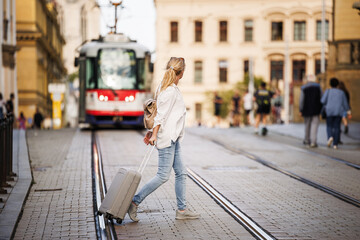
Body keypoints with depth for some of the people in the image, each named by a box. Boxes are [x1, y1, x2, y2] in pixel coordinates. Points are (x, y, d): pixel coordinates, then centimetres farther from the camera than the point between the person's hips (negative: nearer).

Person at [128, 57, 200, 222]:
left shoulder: (168, 88, 15)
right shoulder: (170, 91, -15)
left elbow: (160, 114, 17)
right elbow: (160, 114, -17)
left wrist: (152, 132, 17)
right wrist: (154, 134, -18)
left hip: (173, 139, 10)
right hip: (166, 139, -10)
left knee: (181, 173, 9)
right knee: (163, 175, -9)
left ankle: (182, 209, 13)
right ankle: (134, 202, -4)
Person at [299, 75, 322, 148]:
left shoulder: (304, 88, -1)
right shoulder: (318, 86, 1)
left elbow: (302, 100, -3)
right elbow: (321, 98, 0)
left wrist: (301, 110, 2)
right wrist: (321, 108, 8)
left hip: (306, 109, 1)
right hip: (316, 110, -1)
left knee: (307, 125, 16)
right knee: (314, 125, -4)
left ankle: (307, 140, 26)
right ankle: (313, 142, -15)